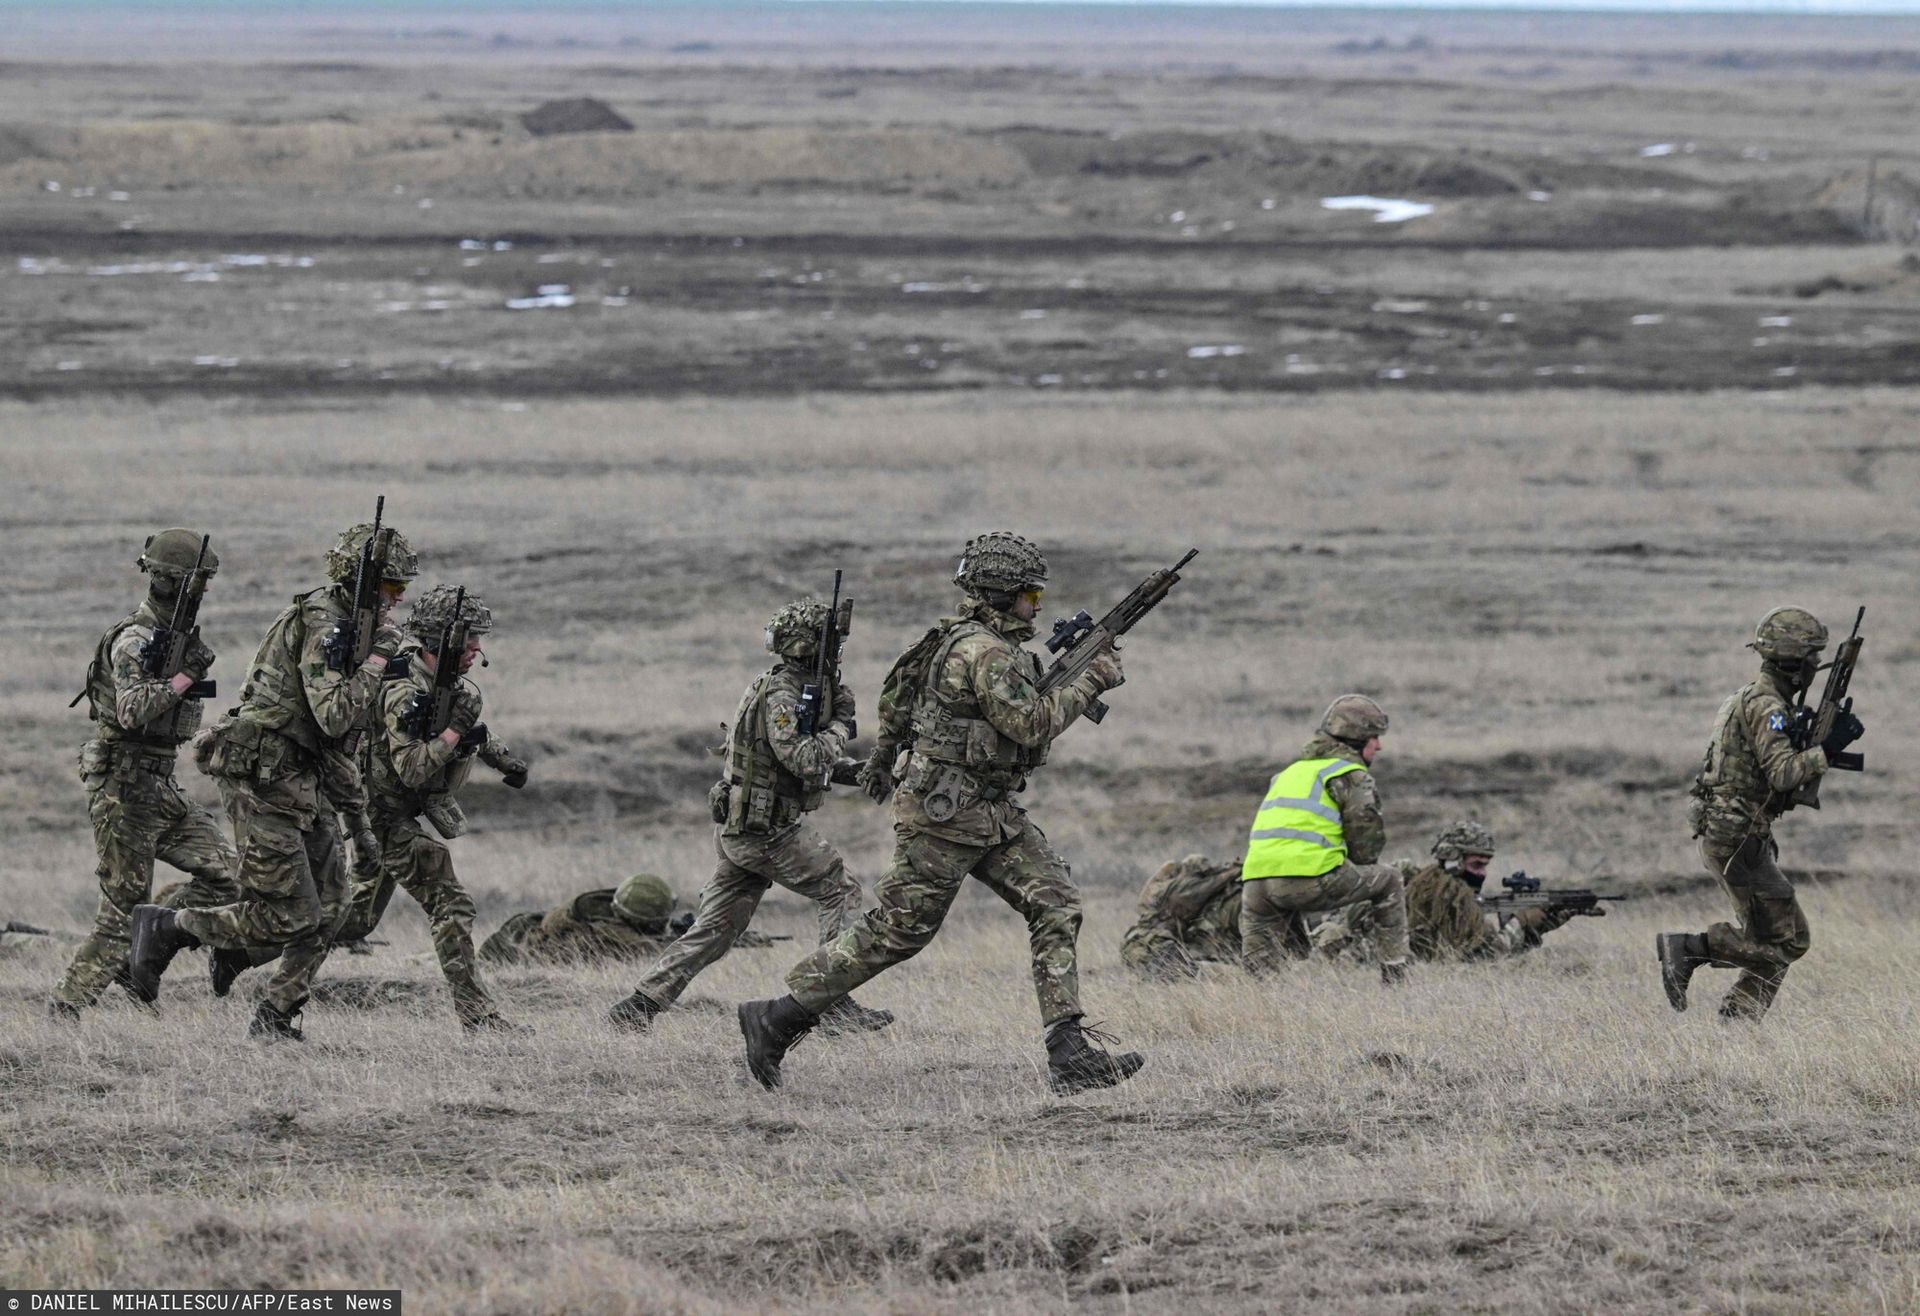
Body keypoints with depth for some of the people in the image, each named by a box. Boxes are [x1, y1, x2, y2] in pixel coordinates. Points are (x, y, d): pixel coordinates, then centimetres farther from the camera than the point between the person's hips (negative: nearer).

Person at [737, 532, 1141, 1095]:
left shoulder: (959, 637, 12)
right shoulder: (985, 653, -19)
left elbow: (897, 690, 24)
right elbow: (1031, 725, -23)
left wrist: (885, 753, 36)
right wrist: (1089, 684, -13)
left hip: (995, 815, 10)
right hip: (945, 816, -10)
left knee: (1057, 905, -1)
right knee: (895, 932, -3)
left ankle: (1069, 1052, -6)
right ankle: (777, 1020, 7)